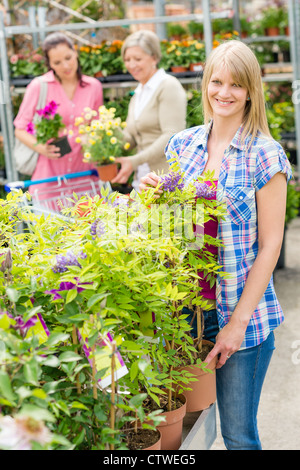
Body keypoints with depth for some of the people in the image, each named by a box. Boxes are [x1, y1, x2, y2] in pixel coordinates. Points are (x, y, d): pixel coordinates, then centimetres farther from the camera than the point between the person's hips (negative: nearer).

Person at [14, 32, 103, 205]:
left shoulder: (94, 86, 8)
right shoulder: (38, 86, -3)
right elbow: (20, 129, 1)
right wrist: (40, 147, -16)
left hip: (83, 171, 3)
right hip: (49, 173, -2)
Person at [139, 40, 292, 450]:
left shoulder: (264, 155, -9)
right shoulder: (182, 144, 5)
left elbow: (270, 245, -9)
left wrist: (238, 321, -13)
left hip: (243, 311, -4)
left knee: (238, 433, 6)